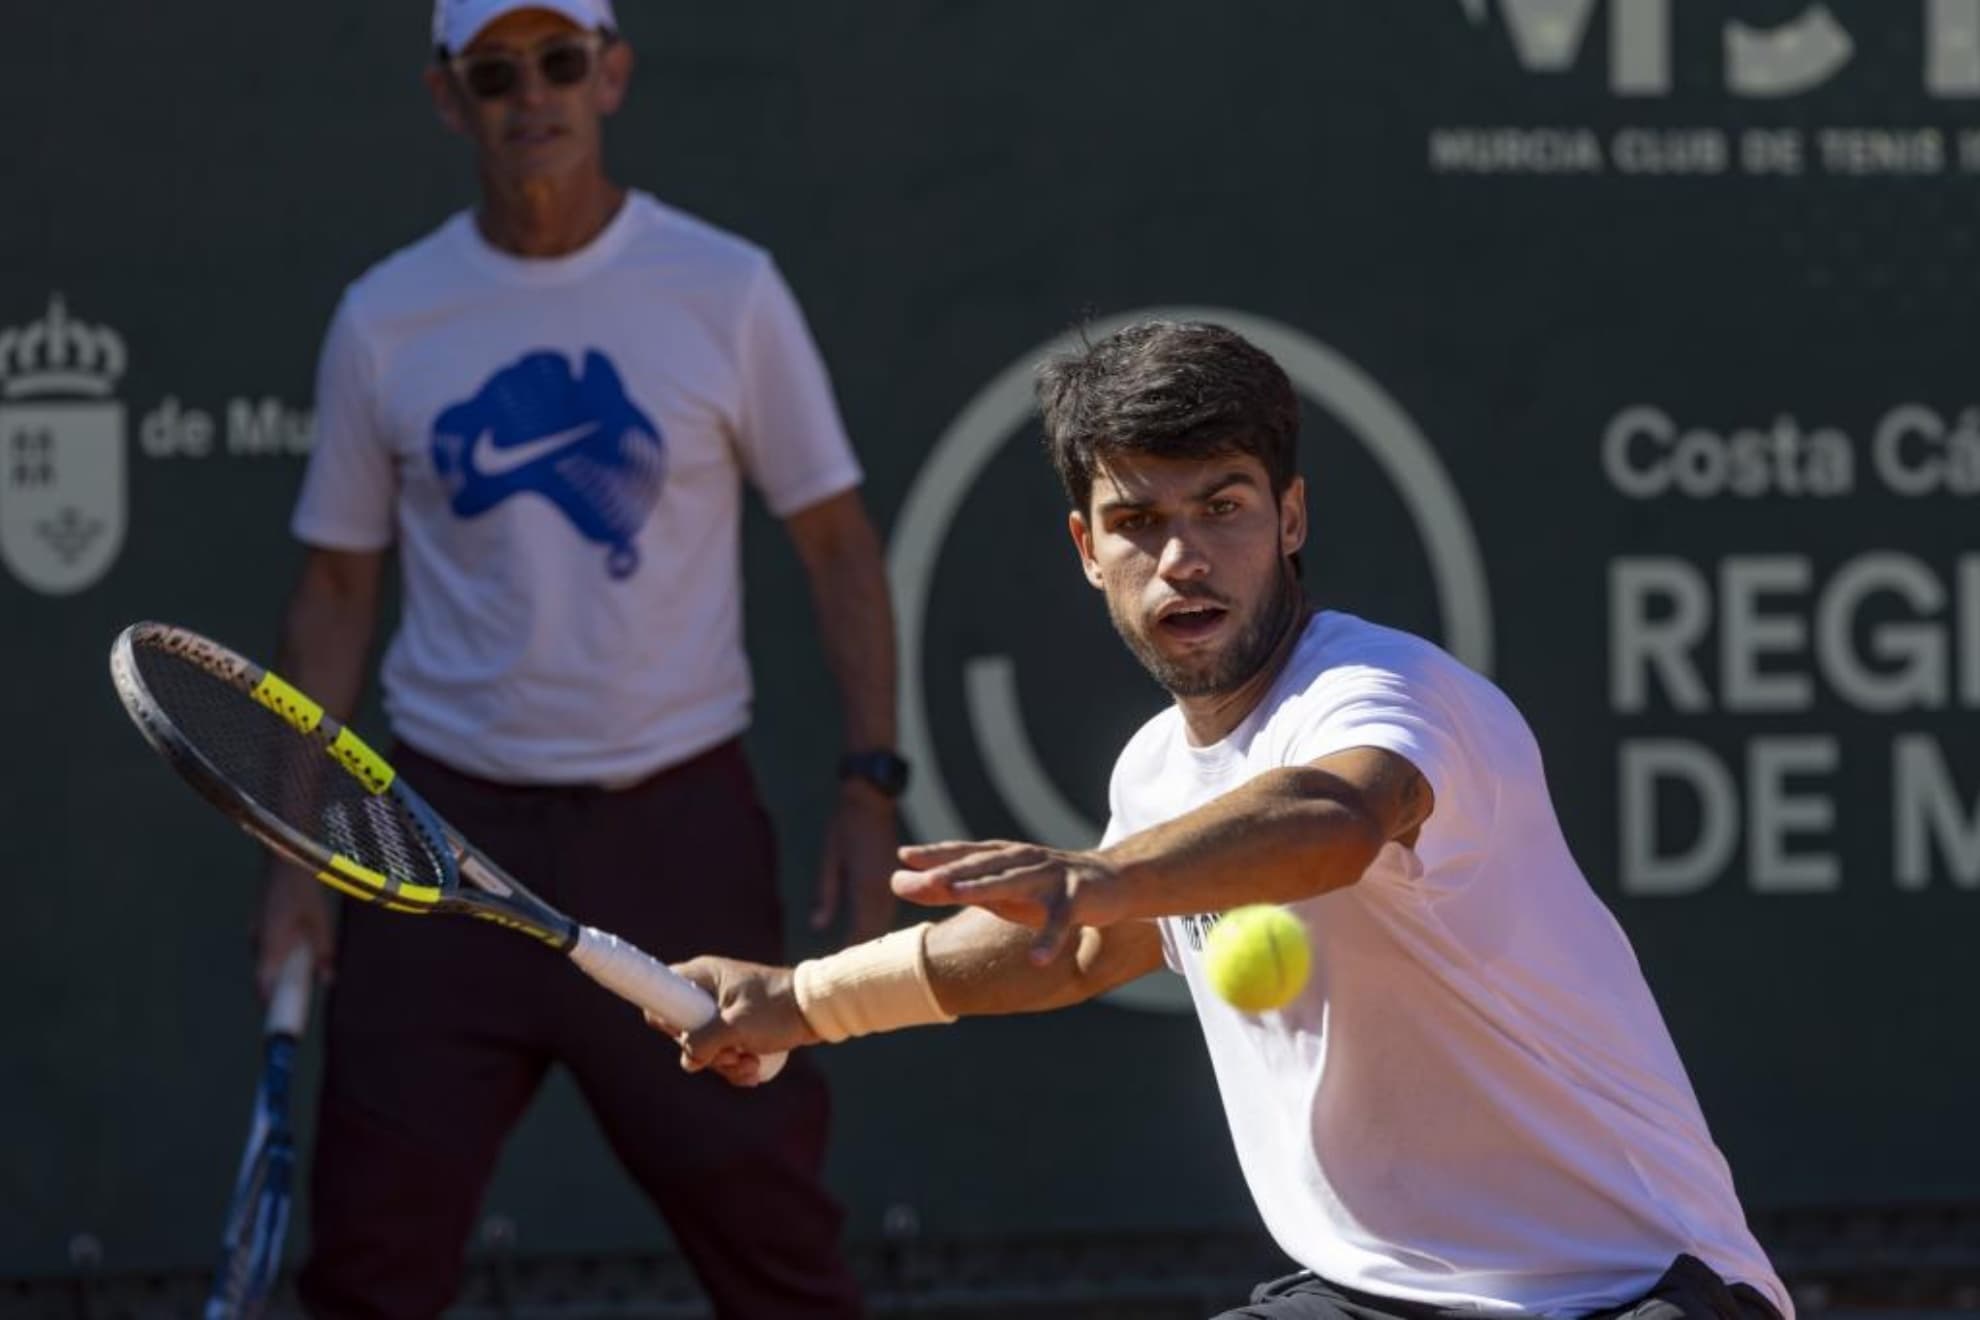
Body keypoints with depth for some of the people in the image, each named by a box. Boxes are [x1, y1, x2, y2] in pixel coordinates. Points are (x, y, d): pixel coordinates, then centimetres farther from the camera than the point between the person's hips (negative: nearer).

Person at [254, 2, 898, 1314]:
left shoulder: (726, 292, 0)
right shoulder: (384, 320, 4)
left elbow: (838, 542, 3)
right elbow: (338, 589, 10)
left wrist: (871, 786, -6)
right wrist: (296, 852, 4)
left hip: (680, 827, -1)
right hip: (450, 830, 1)